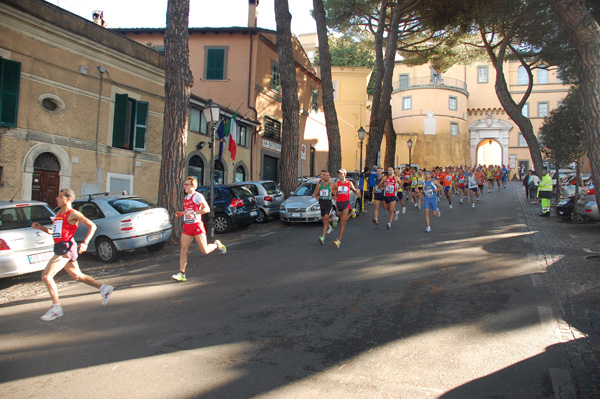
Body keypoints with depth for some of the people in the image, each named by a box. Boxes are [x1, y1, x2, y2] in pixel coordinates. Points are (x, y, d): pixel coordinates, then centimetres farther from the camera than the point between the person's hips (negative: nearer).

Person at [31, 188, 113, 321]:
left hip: (66, 248, -9)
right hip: (60, 248, 9)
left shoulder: (73, 214, -7)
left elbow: (92, 226, -10)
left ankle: (56, 308, -5)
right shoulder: (58, 214, 17)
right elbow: (54, 232, 26)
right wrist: (40, 228, 11)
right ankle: (104, 288, 28)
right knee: (77, 276, 17)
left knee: (46, 276, -13)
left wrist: (85, 243, -19)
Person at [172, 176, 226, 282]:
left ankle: (217, 244, 27)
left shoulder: (197, 196, -9)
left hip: (196, 225, -7)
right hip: (187, 226, 7)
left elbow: (207, 209, -17)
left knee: (205, 251, -3)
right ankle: (181, 274, -2)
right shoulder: (186, 197, 16)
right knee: (183, 250, -3)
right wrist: (181, 213, 13)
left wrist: (193, 213, -24)